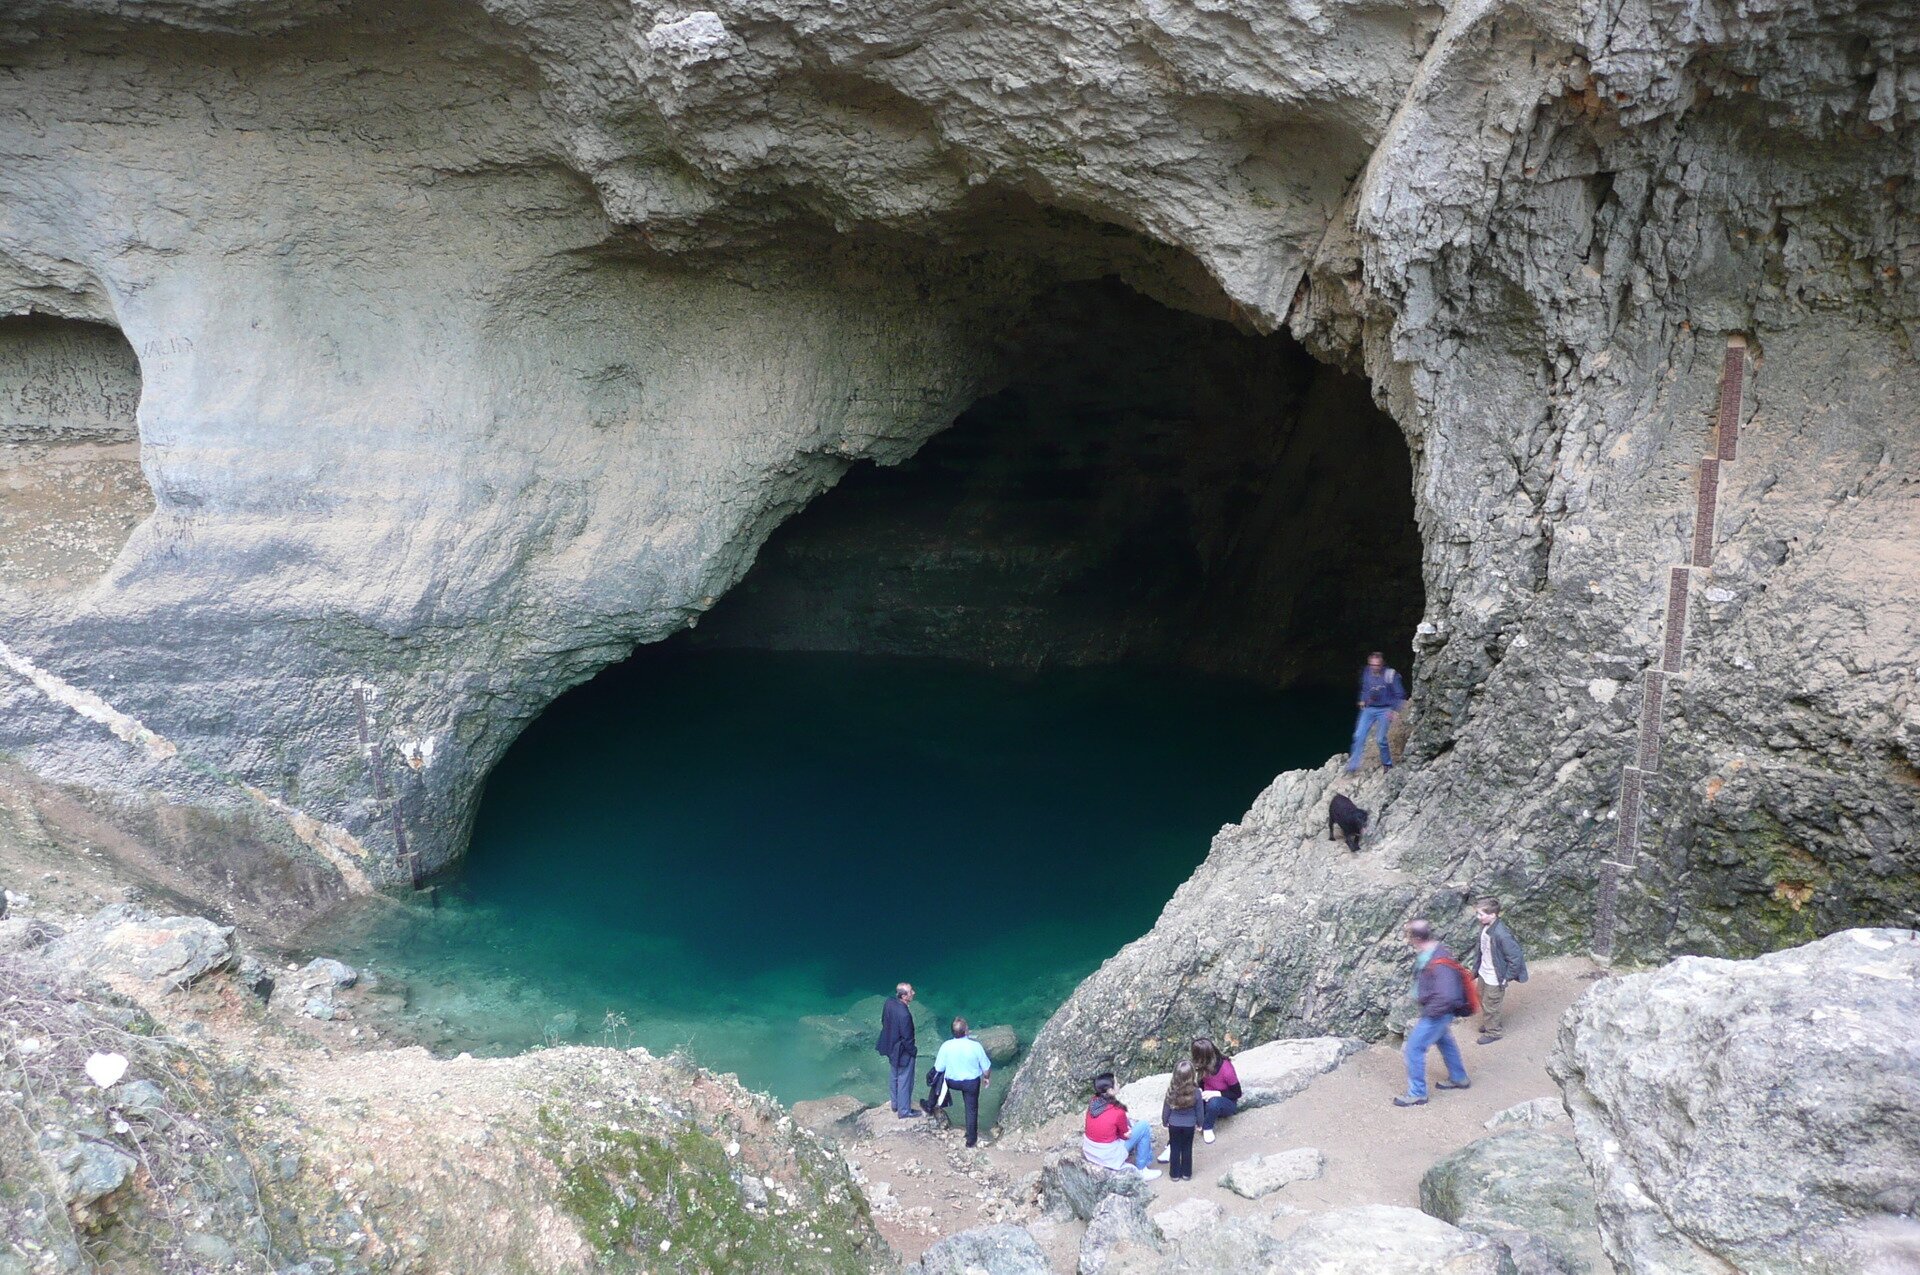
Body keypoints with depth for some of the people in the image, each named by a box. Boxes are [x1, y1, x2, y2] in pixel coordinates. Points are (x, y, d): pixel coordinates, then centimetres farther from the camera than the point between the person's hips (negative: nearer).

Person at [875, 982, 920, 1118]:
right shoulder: (904, 1015, -36)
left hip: (891, 1046, 8)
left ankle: (895, 1105, 44)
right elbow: (907, 1039, -25)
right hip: (903, 1052, -8)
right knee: (904, 1081, 11)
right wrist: (914, 1052, -8)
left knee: (894, 1077, 26)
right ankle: (904, 1111, 27)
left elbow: (884, 1021, 4)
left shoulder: (889, 1002, -13)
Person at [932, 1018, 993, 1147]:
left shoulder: (946, 1046, -25)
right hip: (972, 1083, 0)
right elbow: (987, 1068, -12)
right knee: (972, 1110, 20)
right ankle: (971, 1139, 31)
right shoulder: (975, 1046, -26)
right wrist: (985, 1077, 11)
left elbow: (939, 1068, -11)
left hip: (952, 1082, 0)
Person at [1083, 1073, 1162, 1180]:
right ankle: (1142, 1170, 10)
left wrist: (1128, 1123, 4)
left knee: (1128, 1122, 21)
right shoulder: (1117, 1111, -24)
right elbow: (1125, 1135, -6)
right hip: (1108, 1156, -7)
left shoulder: (1093, 1102, -5)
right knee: (1144, 1127, 1)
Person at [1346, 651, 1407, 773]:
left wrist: (1394, 710, -15)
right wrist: (1362, 700, 8)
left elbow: (1400, 695, -9)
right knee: (1359, 736, -5)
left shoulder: (1390, 675, -15)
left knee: (1381, 739, -5)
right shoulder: (1366, 673, -1)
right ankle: (1352, 766, 1)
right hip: (1369, 709, 4)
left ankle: (1387, 764, 19)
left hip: (1384, 710, -4)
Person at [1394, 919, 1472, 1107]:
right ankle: (1459, 1079, 48)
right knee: (1444, 1041, 28)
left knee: (1414, 1048, -1)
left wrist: (1424, 1017, -27)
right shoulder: (1429, 951, -6)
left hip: (1438, 1013, -10)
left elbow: (1446, 997, -38)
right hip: (1434, 1010, 10)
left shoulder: (1439, 964, -35)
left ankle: (1417, 1094, 12)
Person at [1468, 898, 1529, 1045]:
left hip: (1494, 978, -8)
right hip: (1483, 972, 8)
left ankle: (1492, 1032, 34)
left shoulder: (1501, 935, -35)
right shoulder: (1485, 927, -9)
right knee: (1482, 1000, 26)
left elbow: (1516, 957, -27)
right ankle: (1488, 1023, 49)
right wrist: (1477, 966, 15)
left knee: (1490, 1005, 12)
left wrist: (1508, 978, -18)